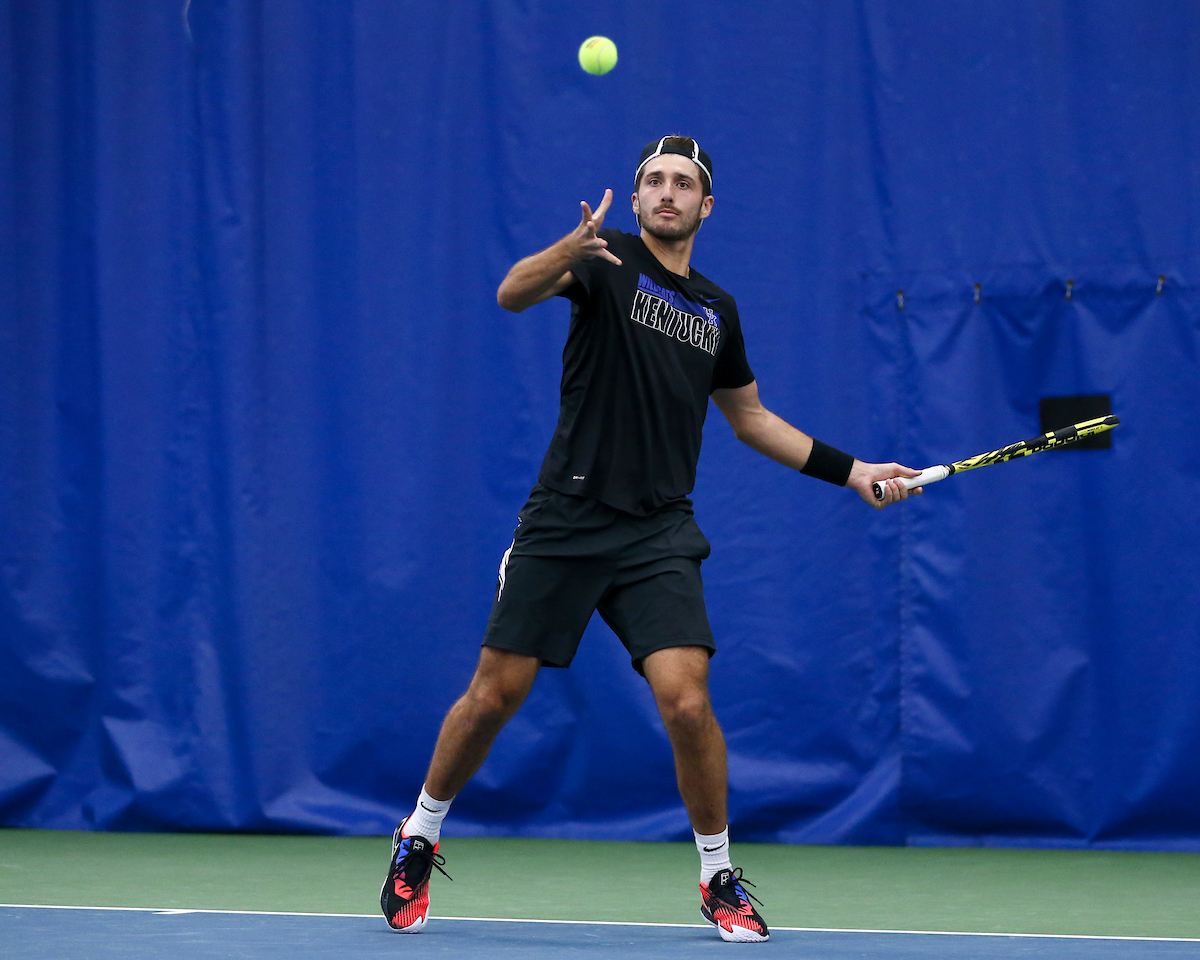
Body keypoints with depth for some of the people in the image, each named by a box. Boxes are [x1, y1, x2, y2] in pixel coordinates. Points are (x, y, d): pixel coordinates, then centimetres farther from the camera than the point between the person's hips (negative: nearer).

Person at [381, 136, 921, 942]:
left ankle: (720, 879, 4)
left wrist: (852, 471, 20)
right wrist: (569, 252, -44)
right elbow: (513, 295, -22)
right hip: (565, 521, -3)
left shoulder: (716, 311, 14)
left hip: (657, 538, 3)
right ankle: (418, 841, 24)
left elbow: (752, 419, 27)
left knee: (687, 702, -14)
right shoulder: (610, 258, -2)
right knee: (494, 696, 1)